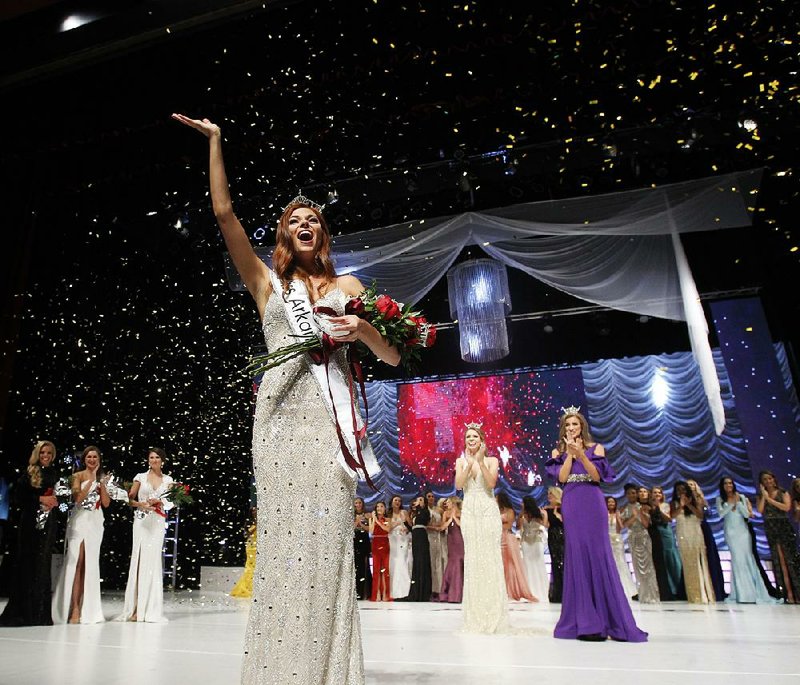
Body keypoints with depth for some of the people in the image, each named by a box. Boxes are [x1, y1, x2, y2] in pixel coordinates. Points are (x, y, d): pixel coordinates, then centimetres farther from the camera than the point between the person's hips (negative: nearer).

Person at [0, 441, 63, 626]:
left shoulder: (56, 474, 11)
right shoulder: (29, 473, 6)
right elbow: (18, 494, -2)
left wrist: (55, 501, -6)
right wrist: (40, 499, -11)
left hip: (49, 522, 1)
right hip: (30, 521, -1)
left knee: (42, 563, 1)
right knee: (26, 562, 0)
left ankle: (40, 612, 6)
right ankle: (21, 609, 9)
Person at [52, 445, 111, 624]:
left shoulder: (102, 477, 13)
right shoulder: (78, 476, 2)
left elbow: (106, 503, 6)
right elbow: (77, 498, -13)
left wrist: (102, 483, -3)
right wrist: (92, 480, -12)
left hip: (96, 522, 4)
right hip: (80, 520, -4)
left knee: (90, 563, 5)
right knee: (77, 562, -7)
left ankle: (87, 607, 12)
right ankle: (74, 608, -4)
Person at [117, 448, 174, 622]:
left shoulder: (168, 480, 11)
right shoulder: (140, 477, 6)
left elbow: (172, 502, 10)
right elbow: (130, 499, 3)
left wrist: (160, 502, -8)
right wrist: (142, 504, -15)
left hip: (158, 522, 1)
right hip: (142, 521, -1)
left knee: (153, 561, 0)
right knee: (139, 560, -4)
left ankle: (150, 609, 6)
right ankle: (136, 608, 1)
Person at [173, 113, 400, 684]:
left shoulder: (348, 285, 18)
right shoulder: (268, 282, 17)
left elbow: (393, 358, 13)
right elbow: (224, 212, 8)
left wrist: (363, 330, -7)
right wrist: (215, 140, 12)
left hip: (332, 417, 0)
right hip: (282, 413, 0)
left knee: (328, 542, -5)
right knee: (285, 537, -4)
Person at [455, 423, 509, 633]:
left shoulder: (491, 460, 6)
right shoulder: (461, 461, 11)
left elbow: (491, 483, -9)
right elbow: (458, 485, -3)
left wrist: (481, 461, -16)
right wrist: (469, 464, -11)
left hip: (488, 511, -2)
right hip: (469, 512, 2)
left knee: (490, 557, -5)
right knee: (472, 558, 1)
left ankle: (493, 616, 3)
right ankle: (475, 616, 9)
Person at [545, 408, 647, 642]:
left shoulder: (595, 447, 8)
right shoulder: (559, 452, 12)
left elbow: (597, 476, -4)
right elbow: (562, 477, -3)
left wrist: (581, 455, -15)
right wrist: (570, 453, -5)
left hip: (592, 503, -1)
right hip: (571, 505, 1)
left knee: (598, 554, -4)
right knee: (576, 555, -2)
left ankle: (611, 619, 5)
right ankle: (584, 621, 5)